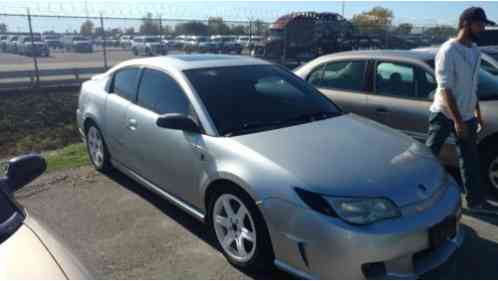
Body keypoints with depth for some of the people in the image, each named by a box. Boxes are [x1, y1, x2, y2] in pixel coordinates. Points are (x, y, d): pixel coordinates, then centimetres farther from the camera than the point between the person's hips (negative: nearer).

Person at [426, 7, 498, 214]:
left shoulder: (474, 51, 8)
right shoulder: (448, 51, -16)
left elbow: (472, 87, 17)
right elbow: (445, 89, -21)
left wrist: (477, 114, 18)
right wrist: (457, 121, -24)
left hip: (467, 116, 7)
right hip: (444, 114, -7)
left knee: (470, 159, 12)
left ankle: (476, 201, 23)